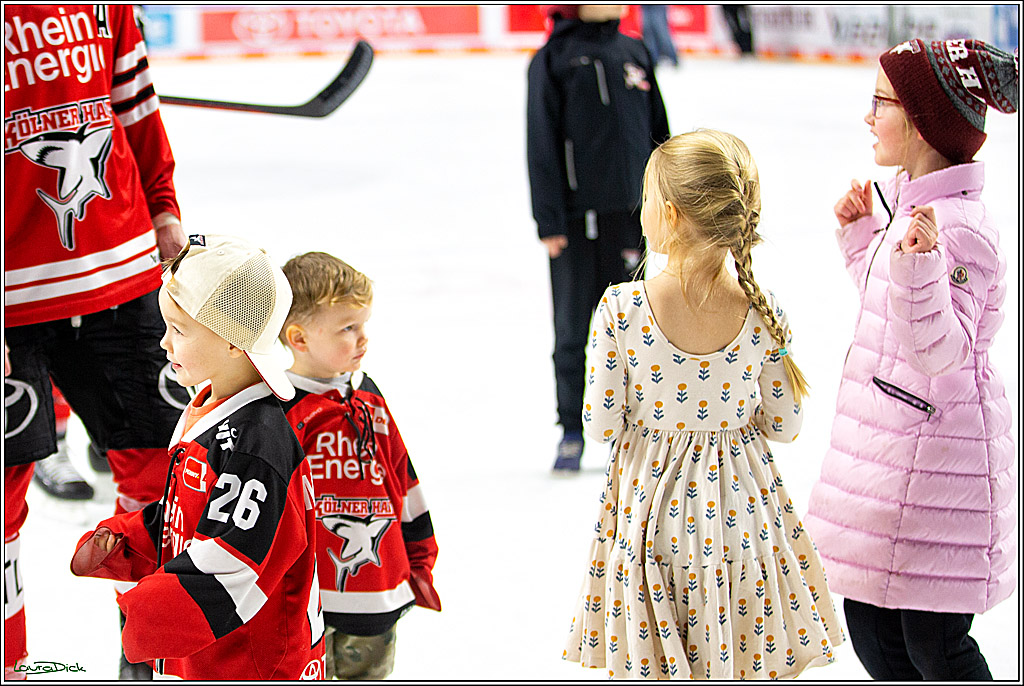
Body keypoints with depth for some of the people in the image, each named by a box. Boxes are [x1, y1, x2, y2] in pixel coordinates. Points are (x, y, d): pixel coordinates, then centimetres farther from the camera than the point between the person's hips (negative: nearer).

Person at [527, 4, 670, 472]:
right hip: (577, 217, -3)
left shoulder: (634, 54, 9)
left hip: (630, 212, 3)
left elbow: (658, 133, 15)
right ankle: (572, 431, 11)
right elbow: (542, 144, -4)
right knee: (572, 328, 3)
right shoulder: (553, 60, -3)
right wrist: (549, 221, -9)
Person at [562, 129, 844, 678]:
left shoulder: (621, 311, -18)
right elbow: (783, 426, -4)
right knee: (740, 666, 16)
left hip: (651, 506, -1)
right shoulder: (761, 312, -12)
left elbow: (601, 426, -11)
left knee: (646, 665, 15)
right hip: (739, 506, 1)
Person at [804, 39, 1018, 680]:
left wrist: (917, 265, -42)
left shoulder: (961, 230, -22)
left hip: (936, 455, -10)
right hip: (887, 452, 10)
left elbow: (942, 349, -29)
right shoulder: (910, 201, 7)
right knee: (871, 627, 17)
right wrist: (862, 234, 19)